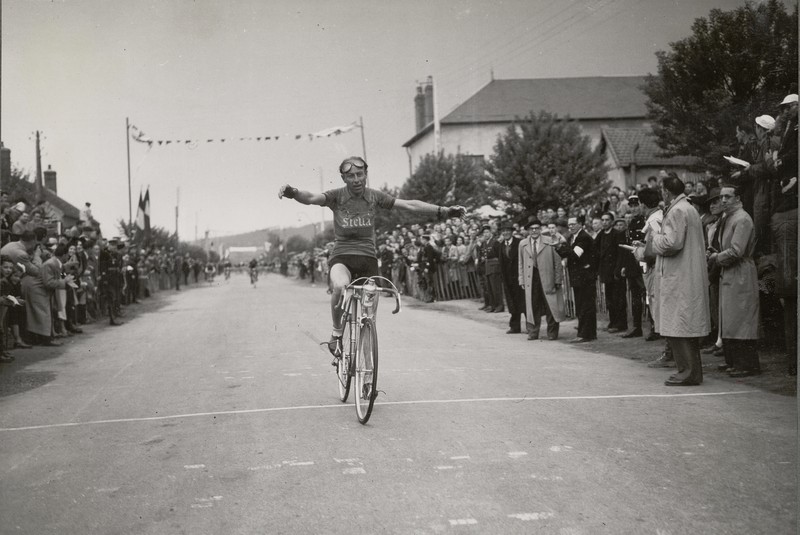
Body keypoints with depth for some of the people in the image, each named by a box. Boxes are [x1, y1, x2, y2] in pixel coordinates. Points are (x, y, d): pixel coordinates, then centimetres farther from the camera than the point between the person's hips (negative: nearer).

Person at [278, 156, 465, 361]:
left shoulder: (374, 196, 5)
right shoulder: (337, 196, -1)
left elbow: (409, 205, 1)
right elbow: (312, 198, -18)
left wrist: (444, 211, -6)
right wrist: (292, 192, -40)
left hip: (367, 258, 3)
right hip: (341, 257, -3)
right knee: (340, 287, -35)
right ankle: (336, 334, -13)